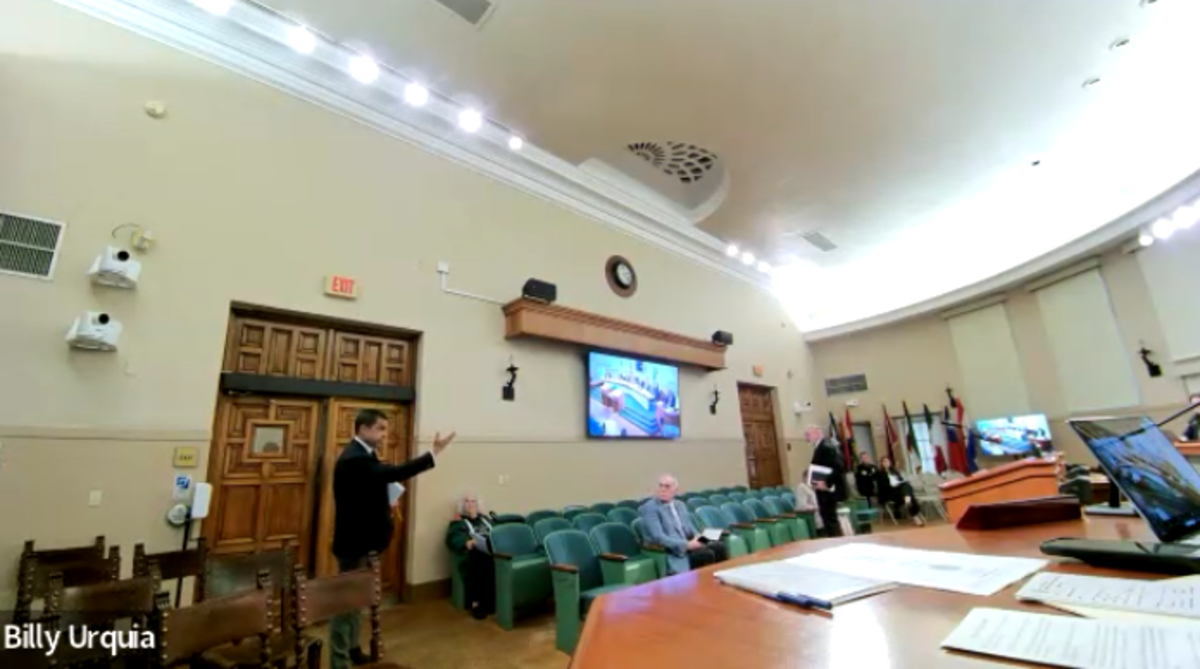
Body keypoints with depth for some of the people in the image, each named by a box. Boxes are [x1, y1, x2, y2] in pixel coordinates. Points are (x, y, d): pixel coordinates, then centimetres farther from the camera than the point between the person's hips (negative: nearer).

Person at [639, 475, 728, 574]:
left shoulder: (680, 505, 15)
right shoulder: (649, 508, -9)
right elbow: (659, 538, -18)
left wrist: (699, 537, -4)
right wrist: (687, 544, -20)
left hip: (687, 546, 7)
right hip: (670, 553, -7)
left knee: (718, 546, -19)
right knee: (707, 554, -28)